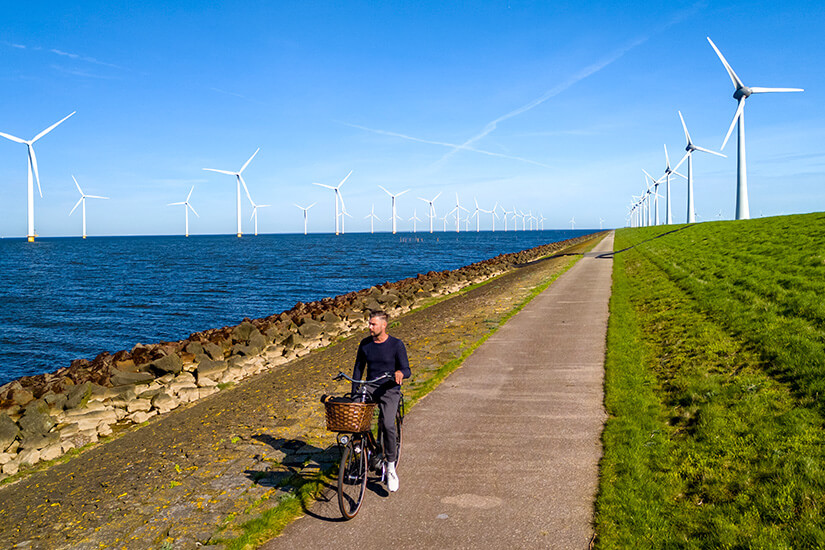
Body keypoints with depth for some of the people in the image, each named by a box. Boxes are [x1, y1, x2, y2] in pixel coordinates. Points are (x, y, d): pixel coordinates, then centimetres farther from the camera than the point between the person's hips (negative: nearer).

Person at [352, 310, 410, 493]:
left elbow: (407, 370, -7)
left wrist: (400, 373, -31)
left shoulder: (396, 345, -6)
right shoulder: (365, 344, 6)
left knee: (388, 425, -23)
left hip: (389, 390, -4)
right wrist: (354, 394, 6)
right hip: (370, 388, 4)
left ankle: (391, 468, -7)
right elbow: (358, 369, 12)